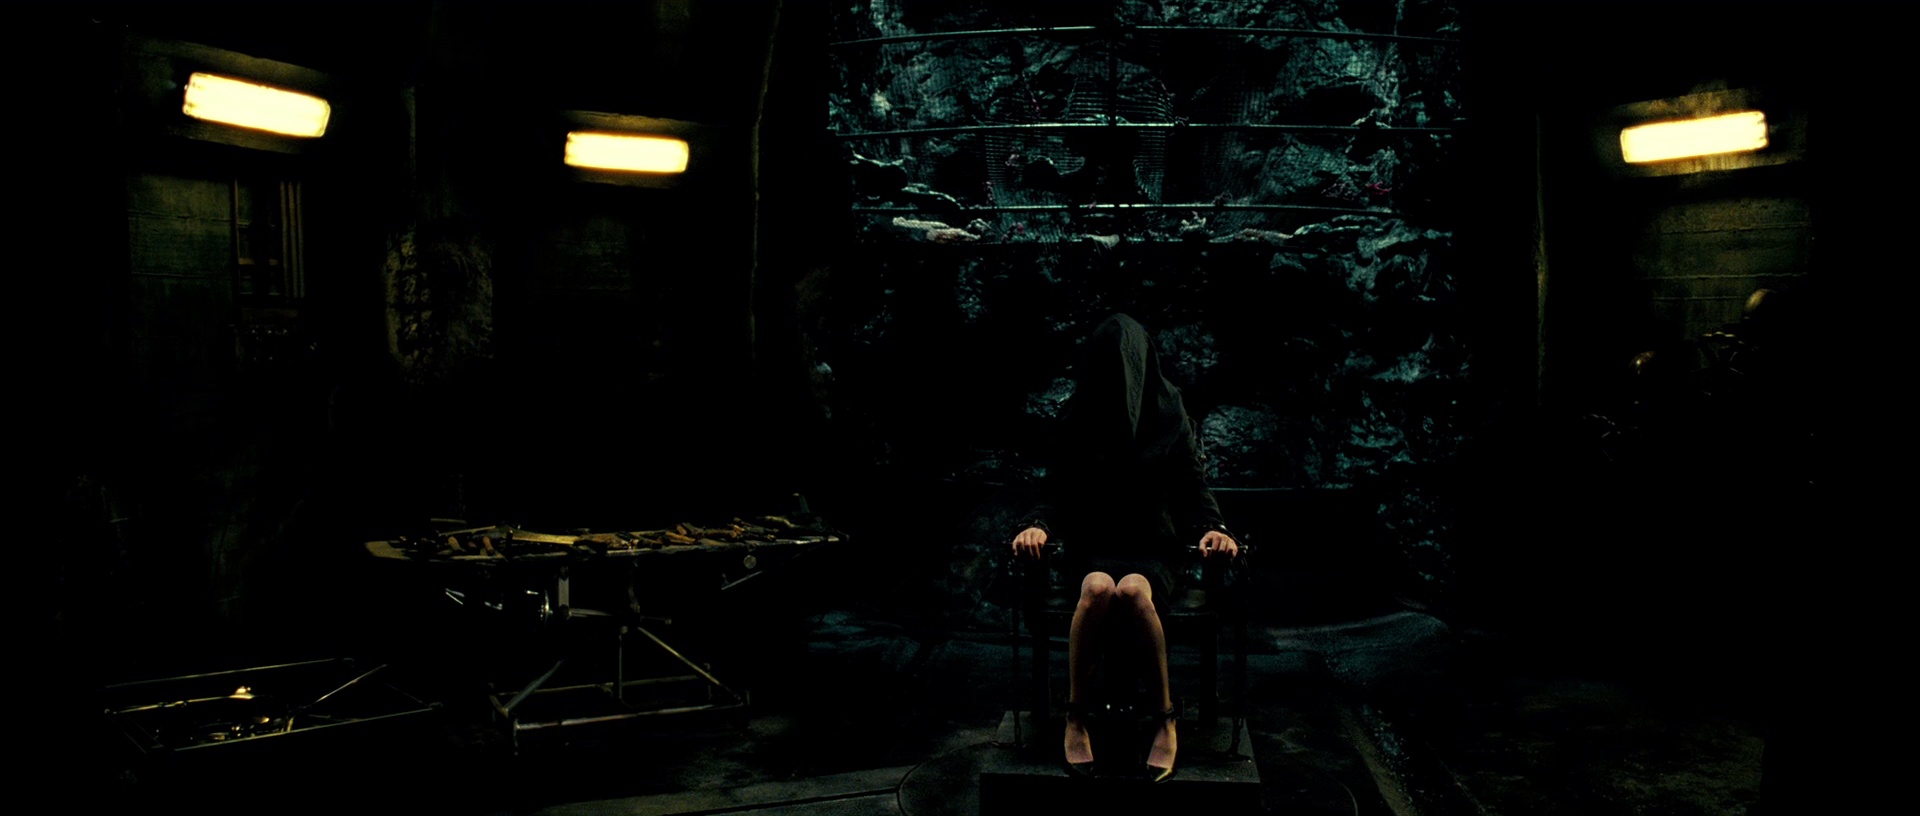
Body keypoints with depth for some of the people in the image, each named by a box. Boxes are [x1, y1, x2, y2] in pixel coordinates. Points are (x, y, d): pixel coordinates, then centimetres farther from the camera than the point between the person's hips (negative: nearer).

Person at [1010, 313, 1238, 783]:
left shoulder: (1170, 416, 3)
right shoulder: (1076, 418, 4)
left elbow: (1194, 488, 4)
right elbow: (1055, 494, 3)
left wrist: (1212, 527, -17)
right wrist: (1038, 527, -18)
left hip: (1153, 550, 0)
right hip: (1093, 548, 1)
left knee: (1133, 589, -37)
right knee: (1098, 587, -37)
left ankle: (1165, 721, -23)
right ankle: (1075, 720, -24)